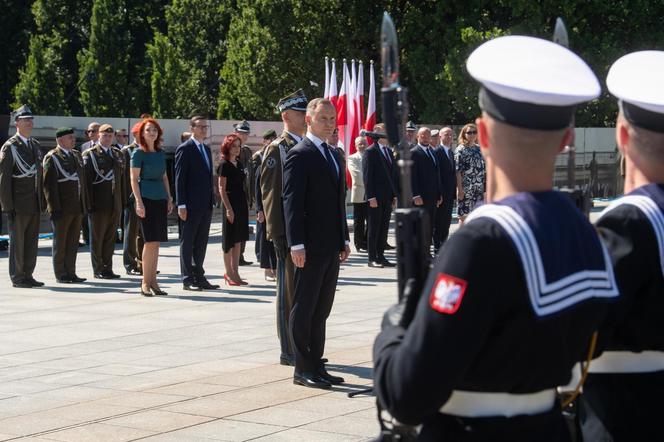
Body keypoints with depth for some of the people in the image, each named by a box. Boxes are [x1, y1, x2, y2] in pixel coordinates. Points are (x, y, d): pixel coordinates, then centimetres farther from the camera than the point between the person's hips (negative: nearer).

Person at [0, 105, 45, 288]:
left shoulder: (35, 145, 14)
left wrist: (42, 200, 11)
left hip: (34, 204, 6)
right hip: (18, 204, -6)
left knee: (32, 241, 9)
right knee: (17, 240, 0)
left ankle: (28, 275, 16)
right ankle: (17, 278, 6)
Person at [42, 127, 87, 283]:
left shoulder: (77, 155, 14)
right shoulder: (52, 157, -9)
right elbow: (49, 184, -13)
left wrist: (85, 204, 12)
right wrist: (54, 208, -18)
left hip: (77, 207, 7)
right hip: (62, 209, -7)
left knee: (73, 242, 10)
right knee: (60, 242, 4)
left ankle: (70, 273, 17)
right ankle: (60, 275, 10)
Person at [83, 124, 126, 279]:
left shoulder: (118, 154, 15)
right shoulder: (90, 154, -3)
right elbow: (86, 180, -8)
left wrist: (124, 201, 10)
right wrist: (89, 203, -14)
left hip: (115, 204, 5)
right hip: (99, 204, -5)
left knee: (110, 238, 9)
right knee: (97, 238, 2)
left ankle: (108, 268, 16)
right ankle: (98, 270, 8)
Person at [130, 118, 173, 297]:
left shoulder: (160, 153, 14)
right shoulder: (139, 153, -4)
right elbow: (134, 179, -8)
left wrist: (169, 198, 14)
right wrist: (138, 201, -15)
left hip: (160, 199, 6)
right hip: (146, 198, -6)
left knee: (156, 242, 5)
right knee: (150, 241, -10)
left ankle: (153, 281, 10)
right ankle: (145, 282, -4)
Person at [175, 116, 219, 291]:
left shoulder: (206, 149, 16)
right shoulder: (185, 149, -8)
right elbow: (179, 178, -11)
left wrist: (212, 199, 14)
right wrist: (181, 204, -16)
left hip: (206, 204, 8)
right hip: (191, 204, -8)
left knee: (201, 243, 11)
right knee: (187, 242, 0)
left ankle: (199, 277, 17)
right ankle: (187, 280, 3)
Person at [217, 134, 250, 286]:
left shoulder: (239, 164, 13)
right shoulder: (224, 165, -8)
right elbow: (222, 189, -11)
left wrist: (246, 206, 13)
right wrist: (228, 208, -17)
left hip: (241, 204, 7)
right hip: (231, 204, -7)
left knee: (238, 240, 8)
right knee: (230, 240, 0)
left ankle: (235, 273, 13)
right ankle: (229, 273, 6)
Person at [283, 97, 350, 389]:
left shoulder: (332, 155, 18)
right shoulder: (300, 155, -9)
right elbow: (292, 201, -14)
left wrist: (344, 239, 17)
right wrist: (296, 244, -19)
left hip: (331, 246, 9)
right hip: (311, 247, -9)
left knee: (321, 310, 12)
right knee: (304, 310, -1)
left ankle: (316, 366, 18)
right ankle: (303, 370, 4)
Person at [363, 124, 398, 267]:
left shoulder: (389, 151, 13)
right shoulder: (370, 152, -8)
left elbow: (393, 174, 15)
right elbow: (367, 176, -11)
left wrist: (395, 195, 9)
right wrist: (371, 197, -16)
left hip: (388, 197, 7)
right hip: (375, 197, -7)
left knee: (384, 228, 9)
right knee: (374, 228, 0)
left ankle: (380, 256, 15)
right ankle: (372, 258, 5)